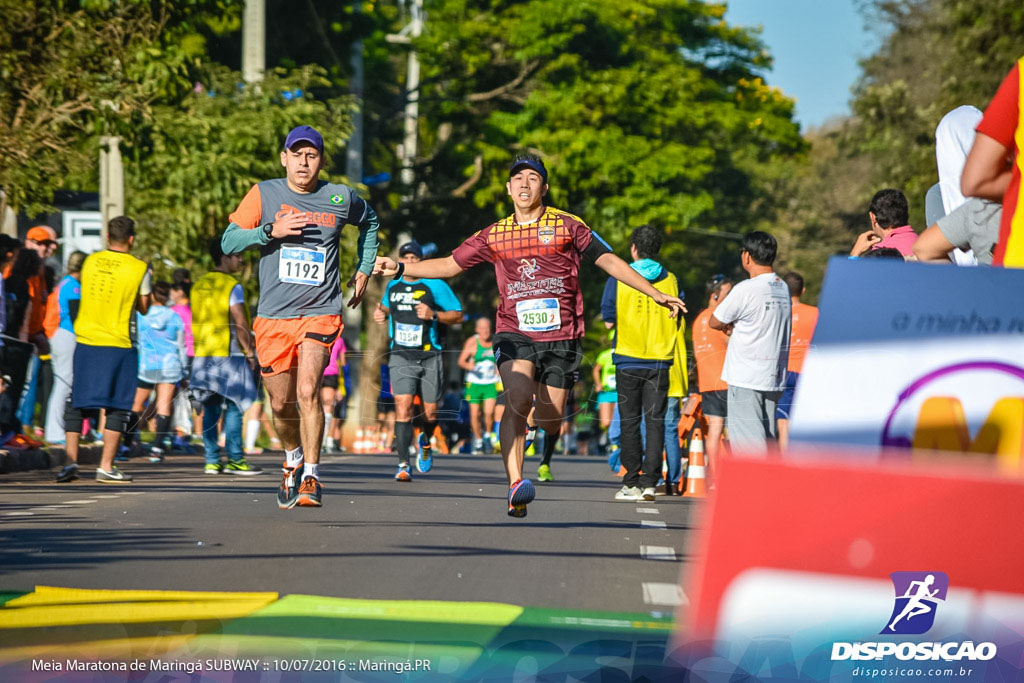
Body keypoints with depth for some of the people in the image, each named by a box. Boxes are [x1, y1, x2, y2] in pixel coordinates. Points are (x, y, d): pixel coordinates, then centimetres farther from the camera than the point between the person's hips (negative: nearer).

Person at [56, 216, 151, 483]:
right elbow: (143, 307, 4)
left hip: (85, 341, 3)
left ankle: (70, 460, 2)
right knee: (117, 407, 5)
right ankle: (106, 467, 1)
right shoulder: (139, 269, -6)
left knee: (76, 404, 10)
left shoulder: (91, 261, 3)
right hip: (118, 345, -3)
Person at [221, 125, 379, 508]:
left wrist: (364, 269, 20)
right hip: (273, 317, 1)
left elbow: (369, 221, 26)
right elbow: (228, 242, -2)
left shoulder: (341, 198, 4)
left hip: (320, 313, -1)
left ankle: (311, 477, -13)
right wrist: (270, 231, -16)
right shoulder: (264, 194, 1)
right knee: (281, 403, 7)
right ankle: (293, 459, 37)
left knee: (307, 390, -20)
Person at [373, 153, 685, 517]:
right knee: (518, 398, -26)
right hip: (514, 333, 0)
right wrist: (399, 268, 10)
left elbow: (609, 261, 8)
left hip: (561, 337, 0)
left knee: (550, 419, 0)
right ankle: (516, 484, -30)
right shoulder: (494, 235, 11)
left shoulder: (567, 226, 6)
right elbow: (450, 265, 19)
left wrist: (655, 293, 3)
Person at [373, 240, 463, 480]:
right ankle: (403, 464, -15)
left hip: (430, 357, -1)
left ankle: (425, 441, 40)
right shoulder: (392, 286, 12)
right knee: (403, 408, -15)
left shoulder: (435, 285, -1)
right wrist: (381, 314, 10)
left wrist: (433, 315, -16)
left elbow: (457, 315, 0)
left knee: (430, 412, 4)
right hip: (401, 356, 1)